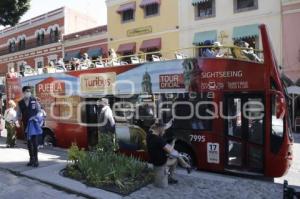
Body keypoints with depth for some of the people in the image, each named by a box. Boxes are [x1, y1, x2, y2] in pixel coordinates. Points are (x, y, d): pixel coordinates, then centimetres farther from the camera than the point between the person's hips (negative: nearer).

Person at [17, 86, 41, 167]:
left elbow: (39, 110, 4)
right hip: (26, 125, 3)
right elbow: (18, 114, 9)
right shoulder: (20, 103, 4)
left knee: (34, 141, -6)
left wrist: (35, 117, -10)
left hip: (34, 123, -3)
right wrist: (20, 120, -9)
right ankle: (31, 159, 20)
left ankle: (35, 159, 2)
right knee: (29, 142, 10)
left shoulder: (34, 100, -1)